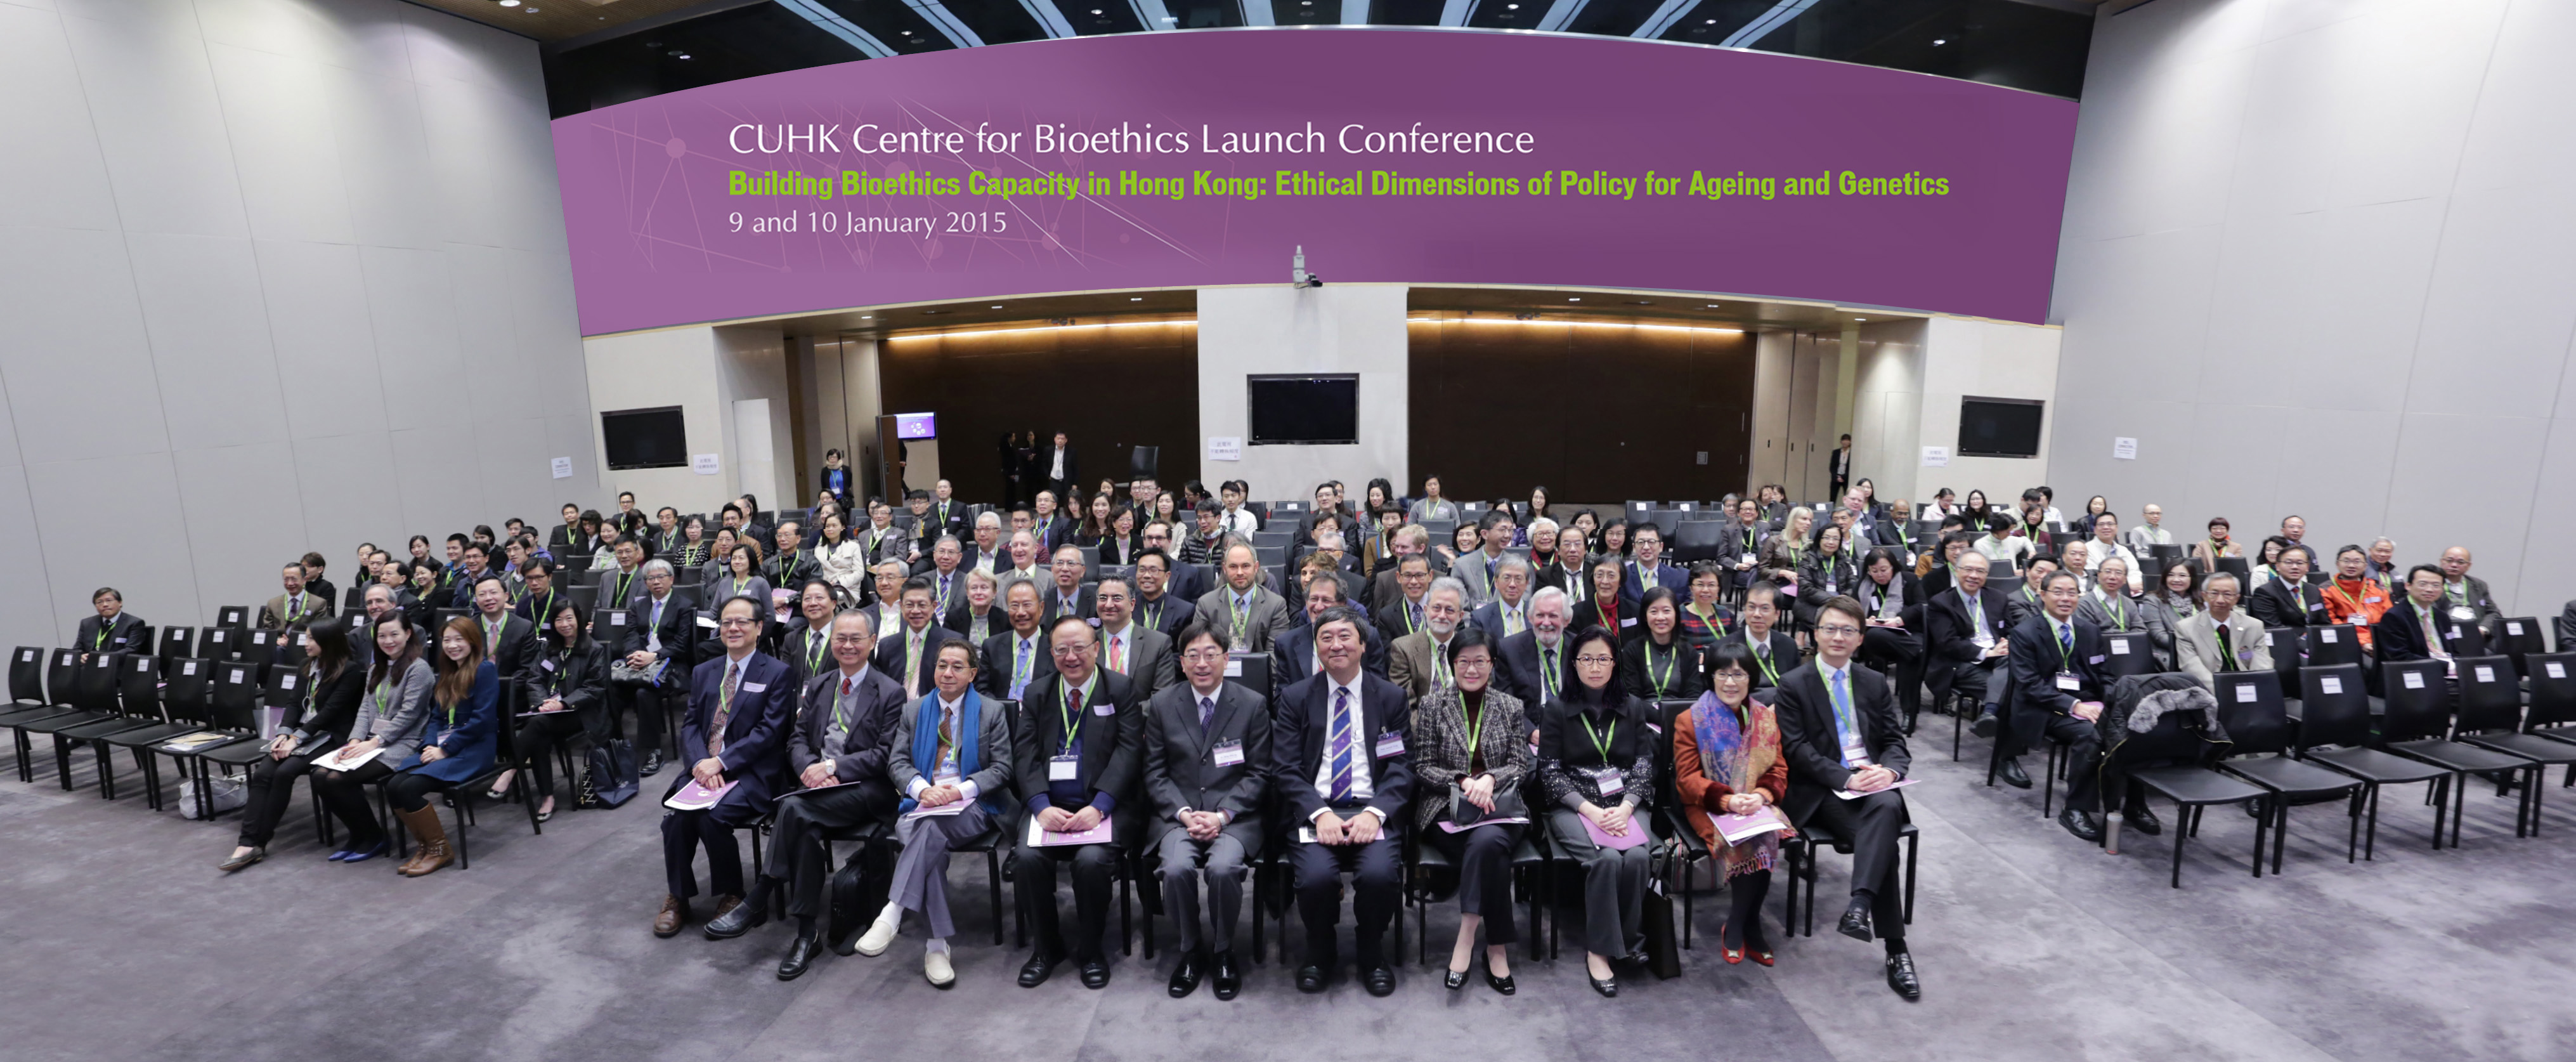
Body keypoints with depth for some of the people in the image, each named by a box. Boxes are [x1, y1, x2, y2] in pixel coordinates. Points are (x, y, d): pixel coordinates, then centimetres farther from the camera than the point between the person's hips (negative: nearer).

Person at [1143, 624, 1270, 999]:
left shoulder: (1253, 704, 1)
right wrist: (1184, 813, -11)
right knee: (1177, 868, -27)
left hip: (1234, 815, -1)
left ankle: (1222, 951, 1)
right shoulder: (1162, 704, 5)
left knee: (1223, 868, -29)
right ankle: (1191, 950, 2)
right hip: (1177, 813, 2)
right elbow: (1155, 773, 5)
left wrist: (1222, 814, -13)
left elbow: (1258, 773, 0)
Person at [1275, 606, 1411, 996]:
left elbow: (1402, 768, 4)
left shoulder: (1391, 697, 9)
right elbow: (1285, 769, 1)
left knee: (1380, 874, -27)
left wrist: (1374, 812, -14)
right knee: (1316, 876, -27)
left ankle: (1372, 955, 6)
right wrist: (1319, 813, -15)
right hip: (1314, 810, 0)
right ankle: (1319, 954, 7)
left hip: (1372, 810, 0)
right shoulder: (1295, 698, 8)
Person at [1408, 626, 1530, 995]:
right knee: (1491, 851, -31)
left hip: (1499, 806, 1)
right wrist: (1463, 782, -14)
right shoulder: (1432, 706, 6)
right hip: (1446, 810, -1)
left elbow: (1521, 767, 7)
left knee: (1487, 841, -34)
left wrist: (1490, 778, -14)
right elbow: (1422, 768, 3)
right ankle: (1496, 947, -18)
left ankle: (1466, 938, -23)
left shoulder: (1511, 708, 11)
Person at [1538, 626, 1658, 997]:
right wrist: (1589, 809, -15)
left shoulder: (1633, 708, 12)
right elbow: (1550, 772, -1)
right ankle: (1599, 949, -15)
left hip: (1625, 805, 2)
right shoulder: (1556, 710, 4)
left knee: (1637, 857, -28)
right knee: (1606, 859, -30)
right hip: (1573, 807, -2)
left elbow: (1645, 766, 6)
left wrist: (1625, 808, -11)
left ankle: (1629, 939, -6)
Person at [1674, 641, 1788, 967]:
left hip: (1756, 806, 3)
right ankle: (1749, 927, -7)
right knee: (1745, 842, -31)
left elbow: (1778, 770, 6)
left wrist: (1761, 795, -17)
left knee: (1763, 839, -30)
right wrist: (1727, 799, -23)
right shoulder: (1690, 721, 0)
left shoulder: (1766, 718, 11)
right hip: (1709, 807, -3)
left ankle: (1737, 927, -10)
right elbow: (1687, 779, -5)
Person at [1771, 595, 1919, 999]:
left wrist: (1890, 770, -10)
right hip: (1823, 791, -3)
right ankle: (1896, 950, -21)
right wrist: (1846, 777, -18)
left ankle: (1859, 904, -39)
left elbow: (1895, 740, 13)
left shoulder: (1874, 682, 18)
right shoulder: (1793, 685, 3)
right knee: (1883, 840, -27)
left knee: (1889, 807, -33)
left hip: (1873, 781, 3)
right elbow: (1797, 750, -5)